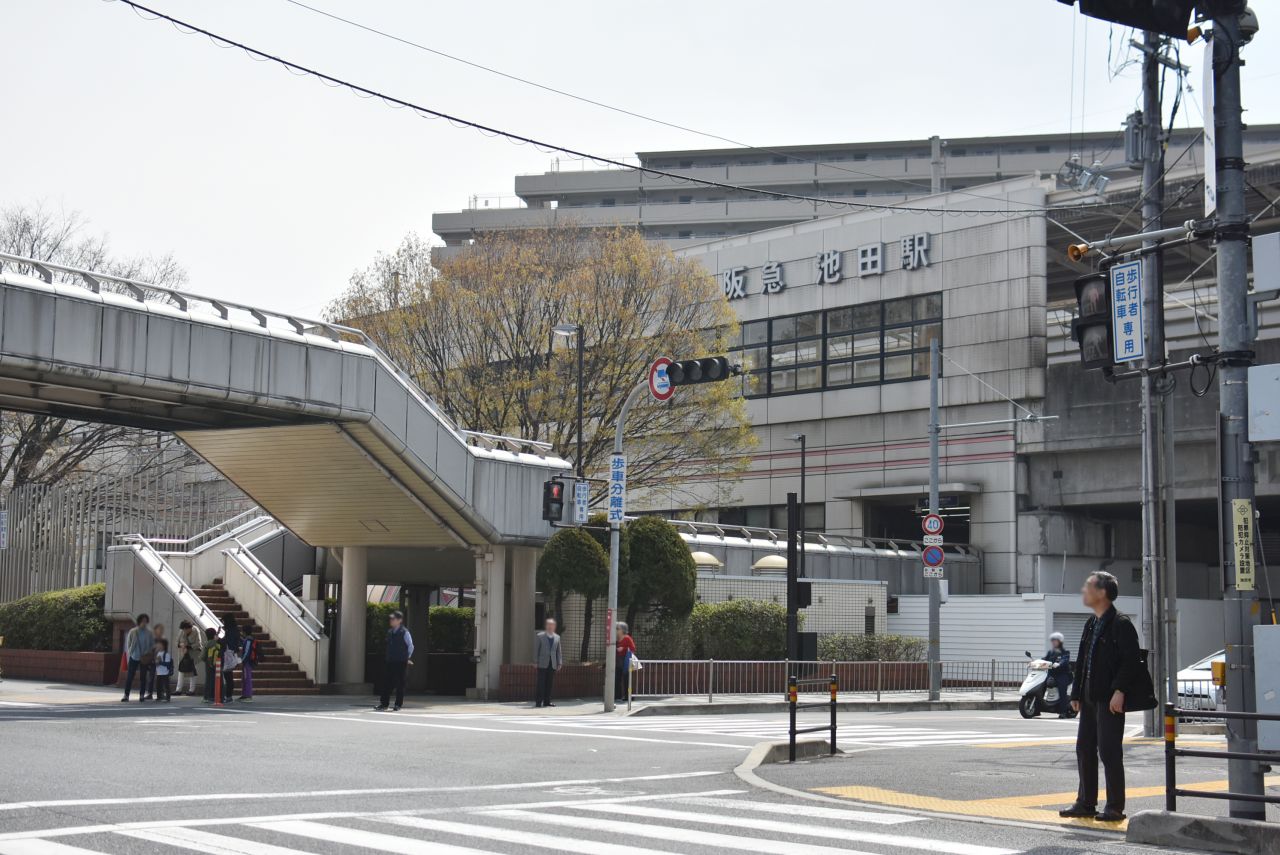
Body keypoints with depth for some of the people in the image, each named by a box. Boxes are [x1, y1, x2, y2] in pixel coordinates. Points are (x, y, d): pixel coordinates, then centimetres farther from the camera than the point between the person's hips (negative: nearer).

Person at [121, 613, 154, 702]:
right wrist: (129, 654, -5)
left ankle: (142, 695, 14)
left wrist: (148, 654, -8)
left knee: (143, 677, 7)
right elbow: (128, 644, 2)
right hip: (134, 657, -1)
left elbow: (152, 645, 6)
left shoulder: (149, 633, -1)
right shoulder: (132, 632, -3)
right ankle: (126, 695, 3)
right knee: (129, 677, -2)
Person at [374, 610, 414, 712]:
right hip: (389, 661, 6)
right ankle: (383, 704, 5)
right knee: (386, 682, 3)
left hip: (400, 662, -6)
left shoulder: (404, 632, -8)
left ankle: (398, 705, 7)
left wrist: (407, 658, 4)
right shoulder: (390, 632, 10)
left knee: (399, 683, 0)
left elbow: (410, 646, -1)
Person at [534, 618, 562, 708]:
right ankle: (538, 702, -2)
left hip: (552, 664, 3)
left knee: (549, 684, 3)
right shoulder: (540, 636, 4)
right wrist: (535, 662, -5)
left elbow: (558, 651, 12)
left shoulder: (557, 637, 13)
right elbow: (536, 649, 1)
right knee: (541, 683, -5)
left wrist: (559, 663, 4)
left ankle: (547, 701, 7)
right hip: (543, 663, -3)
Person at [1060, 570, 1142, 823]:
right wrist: (1076, 693, 14)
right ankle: (1086, 803, 20)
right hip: (1089, 699, 9)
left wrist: (1119, 691, -21)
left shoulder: (1121, 624, -10)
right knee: (1084, 749, 11)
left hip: (1110, 700, -9)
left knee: (1109, 752, -5)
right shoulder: (1091, 624, 16)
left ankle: (1115, 807, 3)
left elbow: (1131, 660, -16)